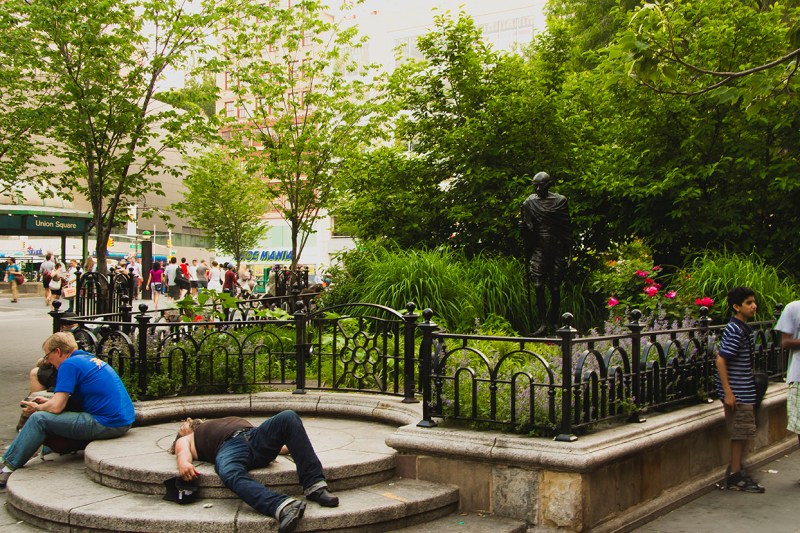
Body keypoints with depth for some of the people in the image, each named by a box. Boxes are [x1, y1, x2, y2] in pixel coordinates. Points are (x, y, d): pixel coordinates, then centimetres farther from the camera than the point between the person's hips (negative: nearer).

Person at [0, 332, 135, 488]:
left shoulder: (70, 364, -8)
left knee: (39, 419, -6)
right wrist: (47, 402, 25)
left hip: (107, 425, -10)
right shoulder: (91, 359, 18)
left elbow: (56, 407, -12)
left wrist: (36, 408, 7)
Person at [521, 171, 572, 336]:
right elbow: (526, 229, 9)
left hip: (557, 249, -1)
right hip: (538, 249, 1)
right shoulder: (529, 203, 6)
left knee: (555, 288, 3)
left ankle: (554, 322, 15)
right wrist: (527, 254, 6)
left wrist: (569, 253, 0)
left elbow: (567, 228, 4)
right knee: (539, 286, -8)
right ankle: (543, 323, -5)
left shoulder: (560, 201, 3)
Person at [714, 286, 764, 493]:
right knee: (740, 433, -3)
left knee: (742, 433, 15)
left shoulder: (742, 328, 12)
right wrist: (728, 392, -23)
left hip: (744, 390, 10)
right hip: (738, 393, -10)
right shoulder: (735, 331, -18)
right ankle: (735, 476, 6)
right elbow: (720, 361, -22)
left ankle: (736, 470, 25)